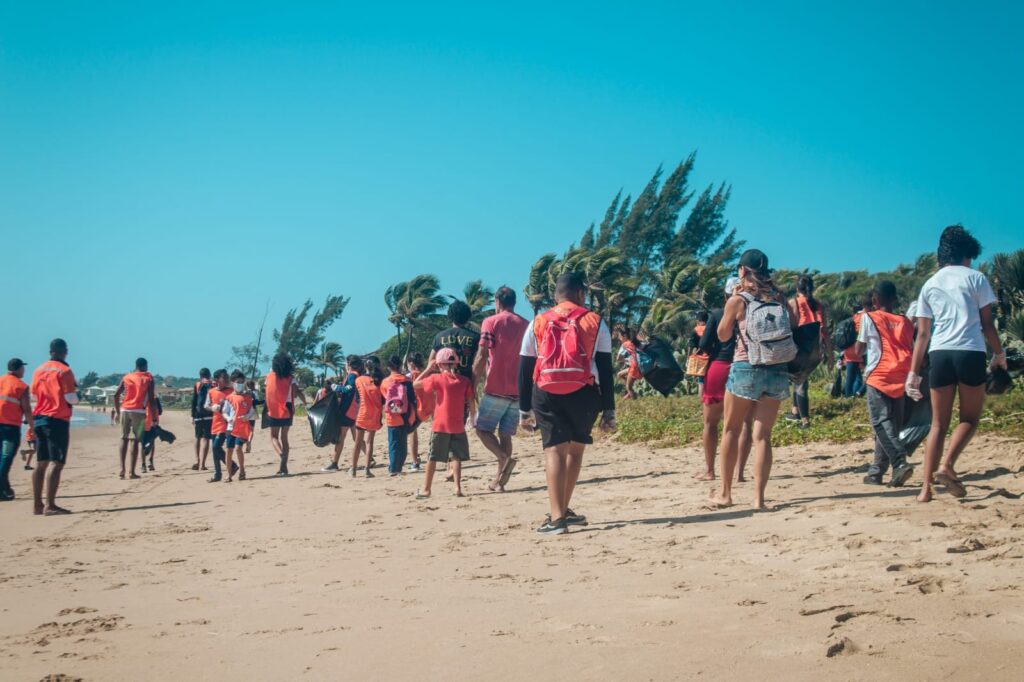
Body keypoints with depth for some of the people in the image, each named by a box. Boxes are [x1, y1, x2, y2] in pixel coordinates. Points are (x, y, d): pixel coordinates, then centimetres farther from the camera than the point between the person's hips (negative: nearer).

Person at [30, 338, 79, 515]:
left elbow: (35, 395, 18)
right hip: (58, 420, -7)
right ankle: (50, 506, -16)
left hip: (39, 419, 7)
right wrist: (77, 393, 7)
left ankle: (37, 505, 13)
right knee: (56, 463, -9)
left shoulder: (39, 370, 11)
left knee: (41, 463, 12)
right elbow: (71, 399, -13)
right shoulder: (64, 371, -10)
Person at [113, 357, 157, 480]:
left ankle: (122, 469, 2)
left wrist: (117, 411, 15)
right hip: (138, 411, -3)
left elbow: (116, 395, 7)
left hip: (125, 410, 3)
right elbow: (151, 398, -3)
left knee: (124, 438, 12)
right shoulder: (148, 378, 4)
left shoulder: (126, 377, 13)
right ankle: (132, 472, -3)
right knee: (135, 440, -1)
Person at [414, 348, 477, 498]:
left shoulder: (436, 378, -6)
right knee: (456, 457, 9)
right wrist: (472, 417, 15)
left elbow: (415, 384, 3)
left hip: (440, 425, -2)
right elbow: (471, 402, 0)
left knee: (432, 457, 6)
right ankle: (458, 487, 0)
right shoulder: (465, 381, 1)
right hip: (458, 426, 2)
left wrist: (428, 369, 9)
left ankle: (426, 489, 10)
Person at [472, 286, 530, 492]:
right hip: (518, 390, 5)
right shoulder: (525, 325, 11)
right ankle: (498, 481, 6)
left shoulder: (491, 322, -3)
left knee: (483, 429, 6)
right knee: (505, 434, 11)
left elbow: (482, 356, -11)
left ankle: (504, 458, -19)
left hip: (496, 388, -5)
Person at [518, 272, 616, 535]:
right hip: (583, 394, 0)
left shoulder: (538, 324, 10)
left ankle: (557, 517, -14)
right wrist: (609, 410, 6)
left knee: (554, 450, -3)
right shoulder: (595, 322, 6)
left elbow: (525, 370, 9)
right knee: (576, 448, 19)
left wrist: (525, 410, 14)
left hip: (546, 394, 0)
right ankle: (563, 510, 24)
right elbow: (605, 369, 3)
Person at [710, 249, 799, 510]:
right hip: (777, 371, 3)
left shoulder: (737, 300, -5)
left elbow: (723, 335, 6)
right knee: (762, 435, 5)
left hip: (746, 369, -3)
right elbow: (794, 326, 10)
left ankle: (725, 493, 16)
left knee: (731, 430, 12)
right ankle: (758, 497, -2)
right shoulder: (780, 298, 4)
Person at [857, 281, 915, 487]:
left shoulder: (869, 318, 3)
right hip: (901, 378, 5)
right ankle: (877, 471, 13)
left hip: (879, 376, -5)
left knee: (881, 423, -10)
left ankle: (900, 462, -29)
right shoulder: (905, 322, 15)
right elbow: (912, 351, 12)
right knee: (891, 424, 11)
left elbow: (859, 350, 8)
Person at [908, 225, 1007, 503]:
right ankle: (947, 465, -13)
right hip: (970, 352, -3)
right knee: (970, 417, 11)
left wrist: (914, 372, 12)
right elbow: (987, 323, 3)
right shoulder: (976, 278, 7)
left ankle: (926, 487, 2)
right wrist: (999, 353, 18)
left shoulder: (930, 285, 16)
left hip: (939, 354, 3)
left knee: (939, 423, 9)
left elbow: (922, 333, 12)